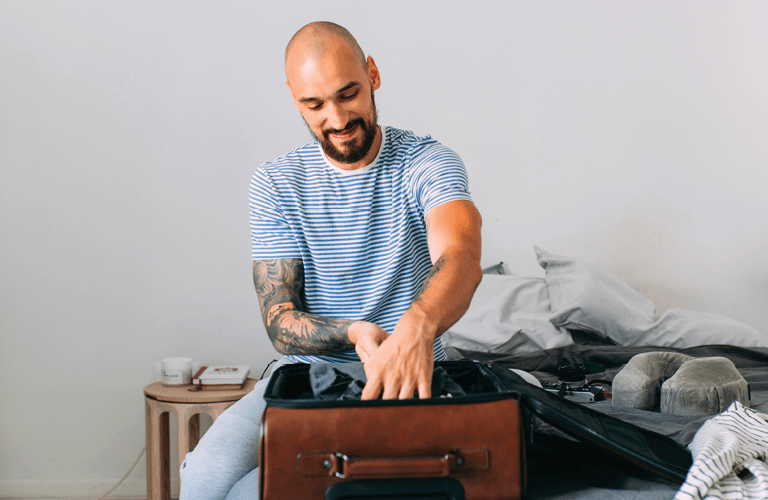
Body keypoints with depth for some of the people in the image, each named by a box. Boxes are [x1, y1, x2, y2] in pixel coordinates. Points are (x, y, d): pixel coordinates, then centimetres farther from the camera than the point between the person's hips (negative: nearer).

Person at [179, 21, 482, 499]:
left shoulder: (427, 162, -5)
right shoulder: (276, 183, 3)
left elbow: (462, 258, -26)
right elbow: (280, 324, -3)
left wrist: (417, 326, -49)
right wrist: (354, 332, -25)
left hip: (409, 375, -3)